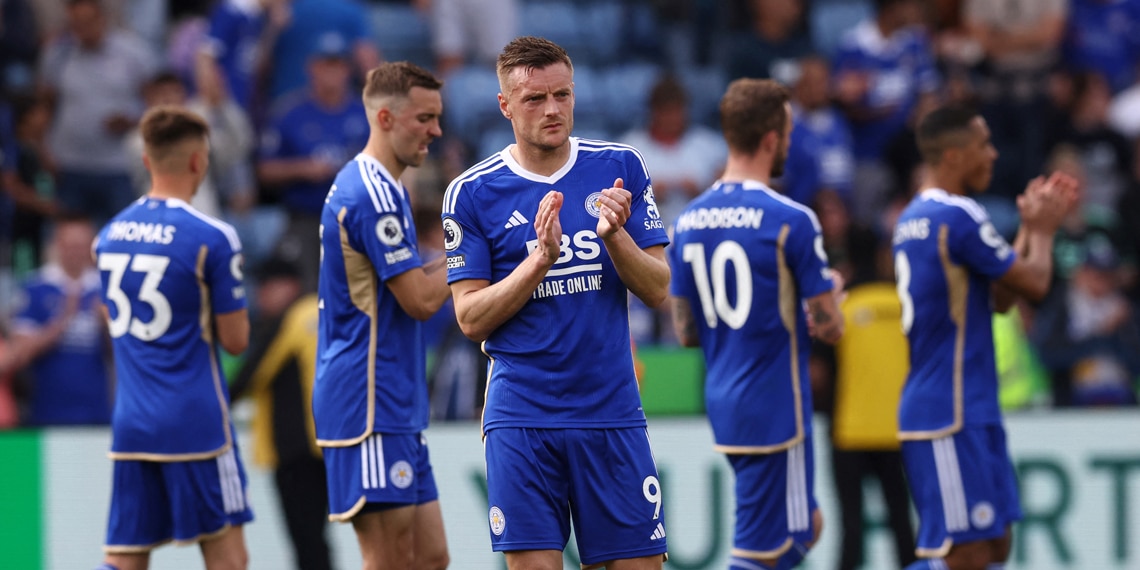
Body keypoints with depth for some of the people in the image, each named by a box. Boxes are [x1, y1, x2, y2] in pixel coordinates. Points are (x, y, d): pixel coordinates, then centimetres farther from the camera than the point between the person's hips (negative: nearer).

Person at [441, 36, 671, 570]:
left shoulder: (620, 168, 5)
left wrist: (615, 235, -15)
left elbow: (658, 290, 4)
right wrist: (540, 258, -17)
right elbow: (471, 318, -4)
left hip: (612, 411, 2)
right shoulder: (471, 193, -1)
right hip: (522, 419, -2)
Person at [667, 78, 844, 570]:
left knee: (806, 527, 22)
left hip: (724, 403, 8)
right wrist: (830, 298, 10)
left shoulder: (689, 221, 5)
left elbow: (686, 331, 10)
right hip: (775, 411, -8)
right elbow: (830, 327, -12)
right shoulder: (791, 220, -15)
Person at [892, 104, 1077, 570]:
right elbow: (1035, 284, -10)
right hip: (951, 414, -10)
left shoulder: (913, 219, 15)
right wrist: (1043, 229, 8)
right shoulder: (959, 217, -16)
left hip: (971, 411, 10)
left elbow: (999, 296, 21)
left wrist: (1031, 228, 19)